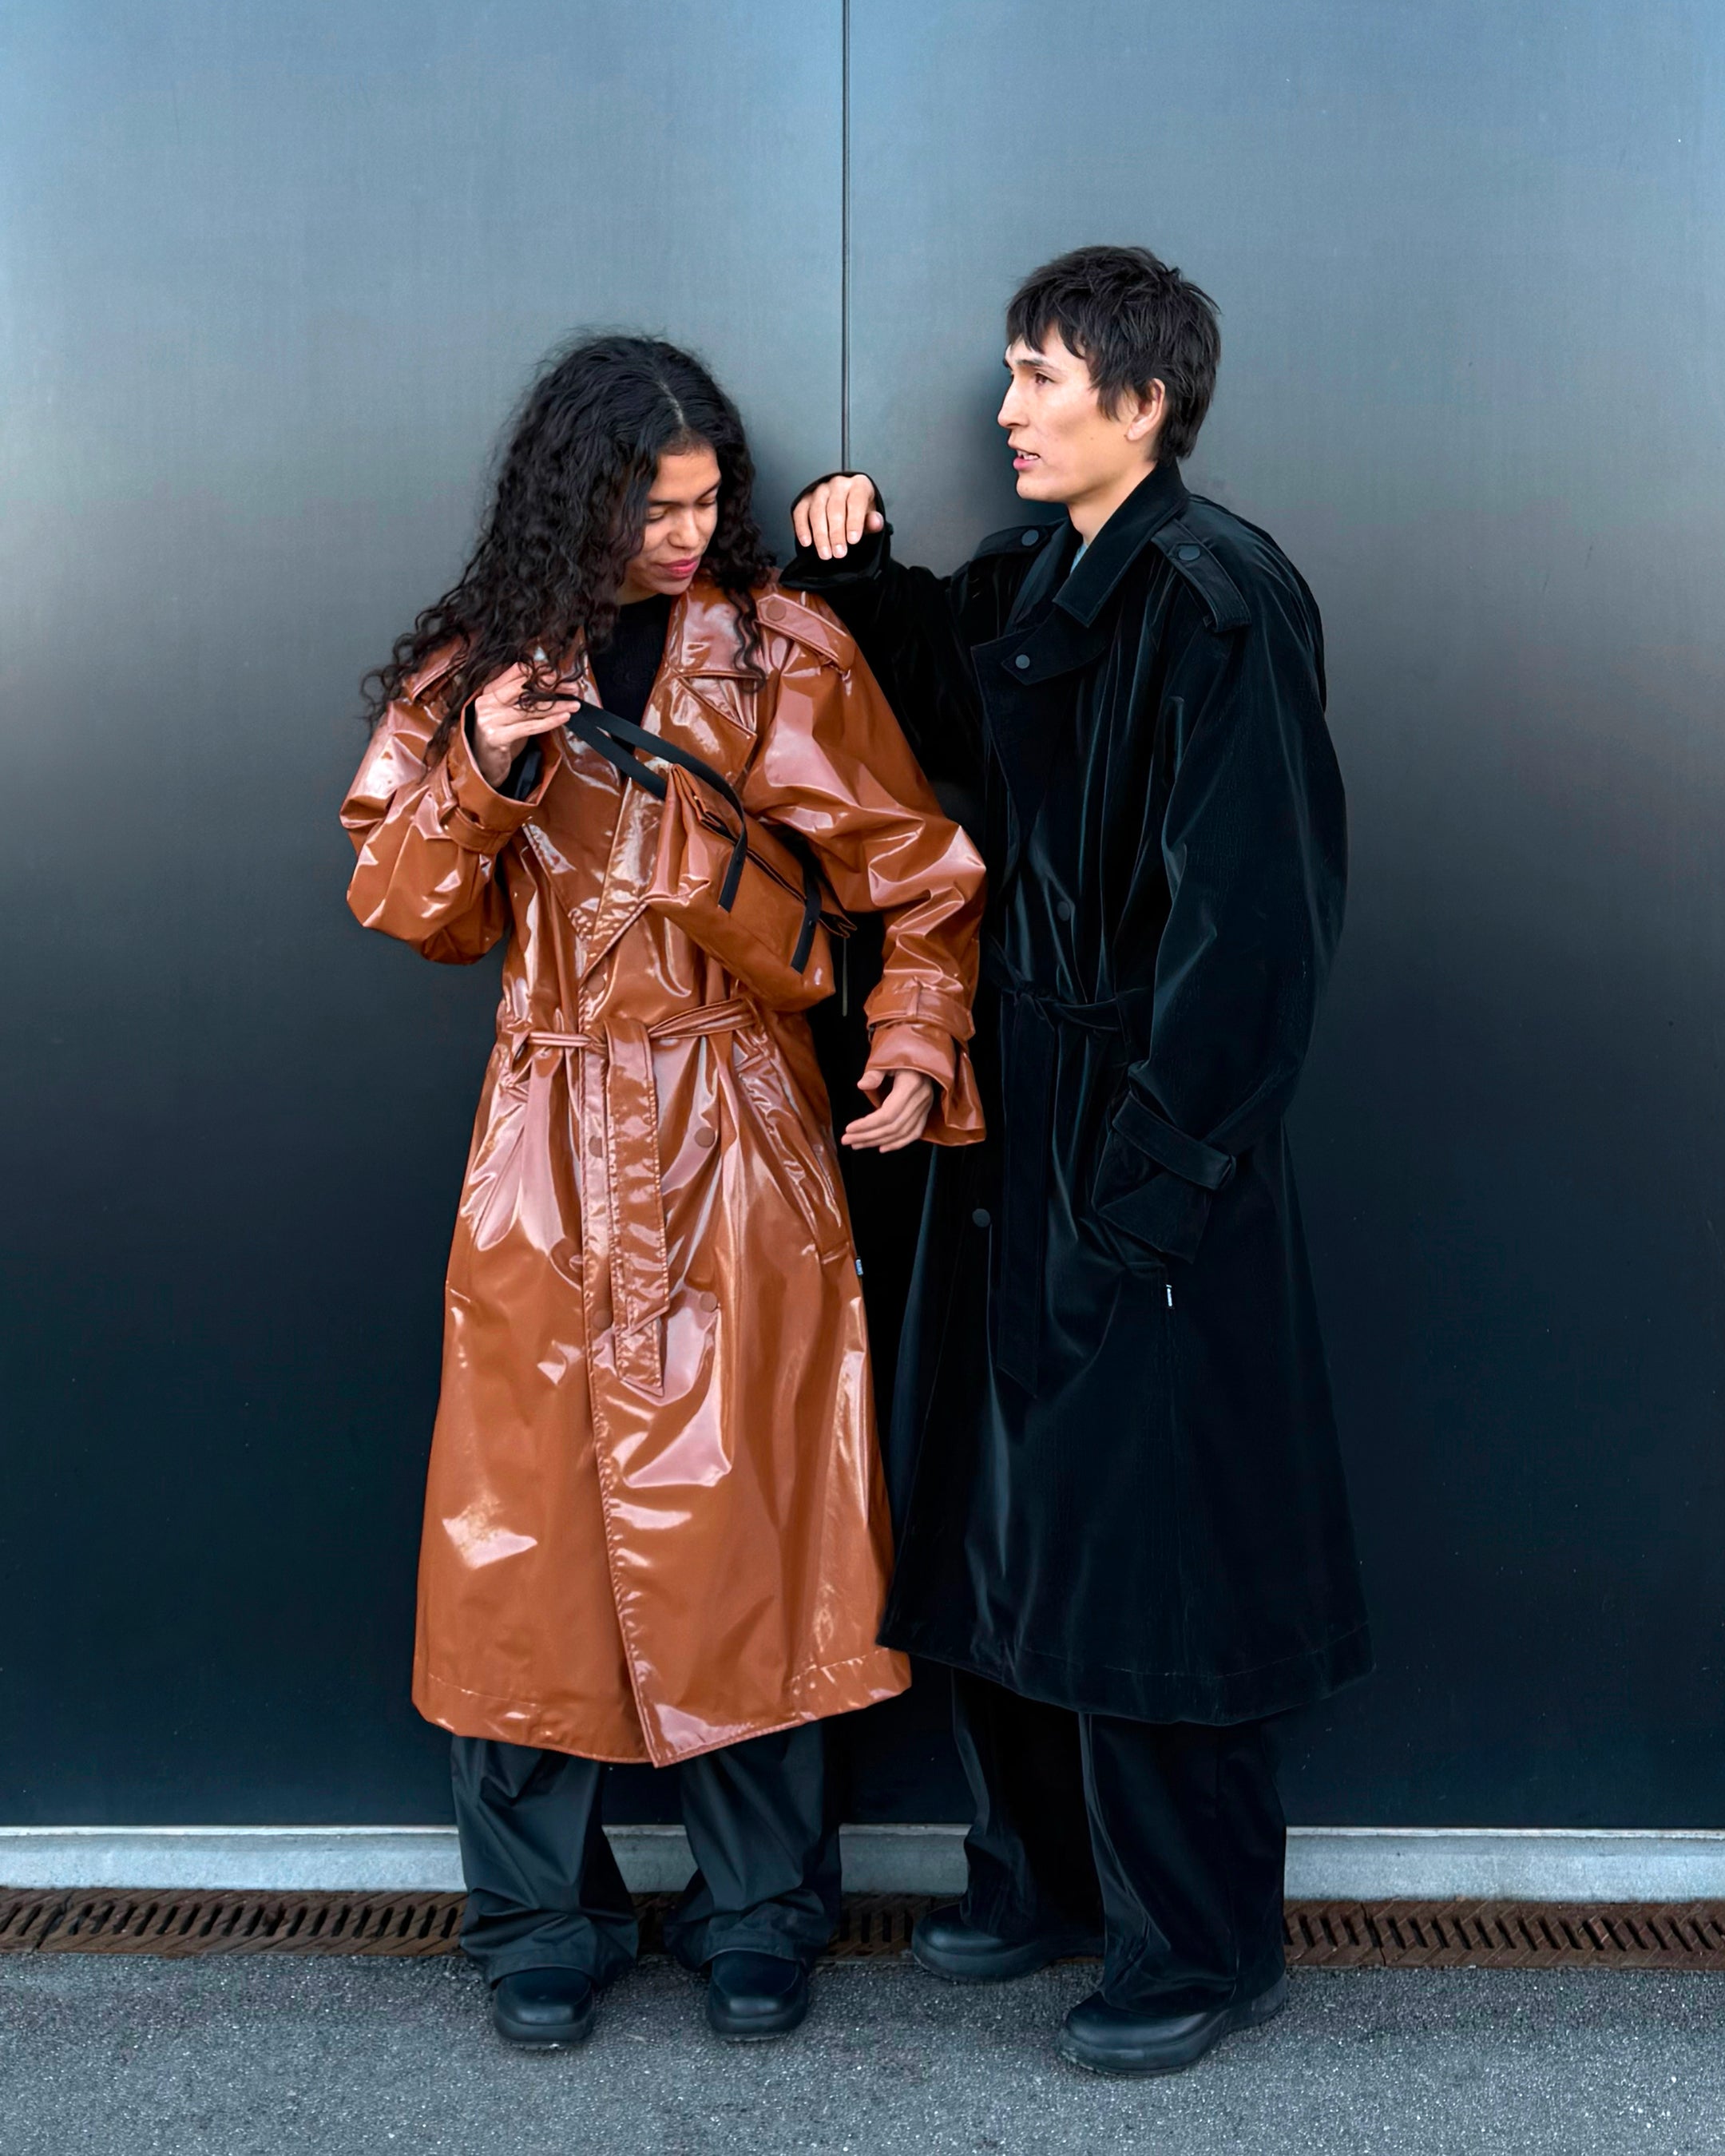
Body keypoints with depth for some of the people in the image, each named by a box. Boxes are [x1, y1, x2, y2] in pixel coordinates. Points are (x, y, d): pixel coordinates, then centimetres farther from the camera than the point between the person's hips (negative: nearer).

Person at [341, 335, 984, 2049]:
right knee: (532, 1520, 3)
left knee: (744, 1521, 2)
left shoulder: (785, 653, 1)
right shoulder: (479, 666, 6)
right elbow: (405, 908, 6)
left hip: (737, 1137, -1)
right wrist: (481, 777, -12)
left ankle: (758, 1917, 18)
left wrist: (916, 1044, -14)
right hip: (549, 1143, 2)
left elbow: (918, 877, 2)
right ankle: (540, 1920, 19)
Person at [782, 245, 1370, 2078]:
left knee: (1134, 1544, 0)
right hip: (1014, 1121, 9)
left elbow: (1254, 912, -19)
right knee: (996, 1524, 16)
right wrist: (851, 557, 8)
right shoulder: (1021, 583, 10)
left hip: (1143, 1145, -8)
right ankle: (1043, 1875, 34)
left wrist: (1154, 1173, -20)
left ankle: (1202, 1944, 18)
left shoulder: (1220, 599, -14)